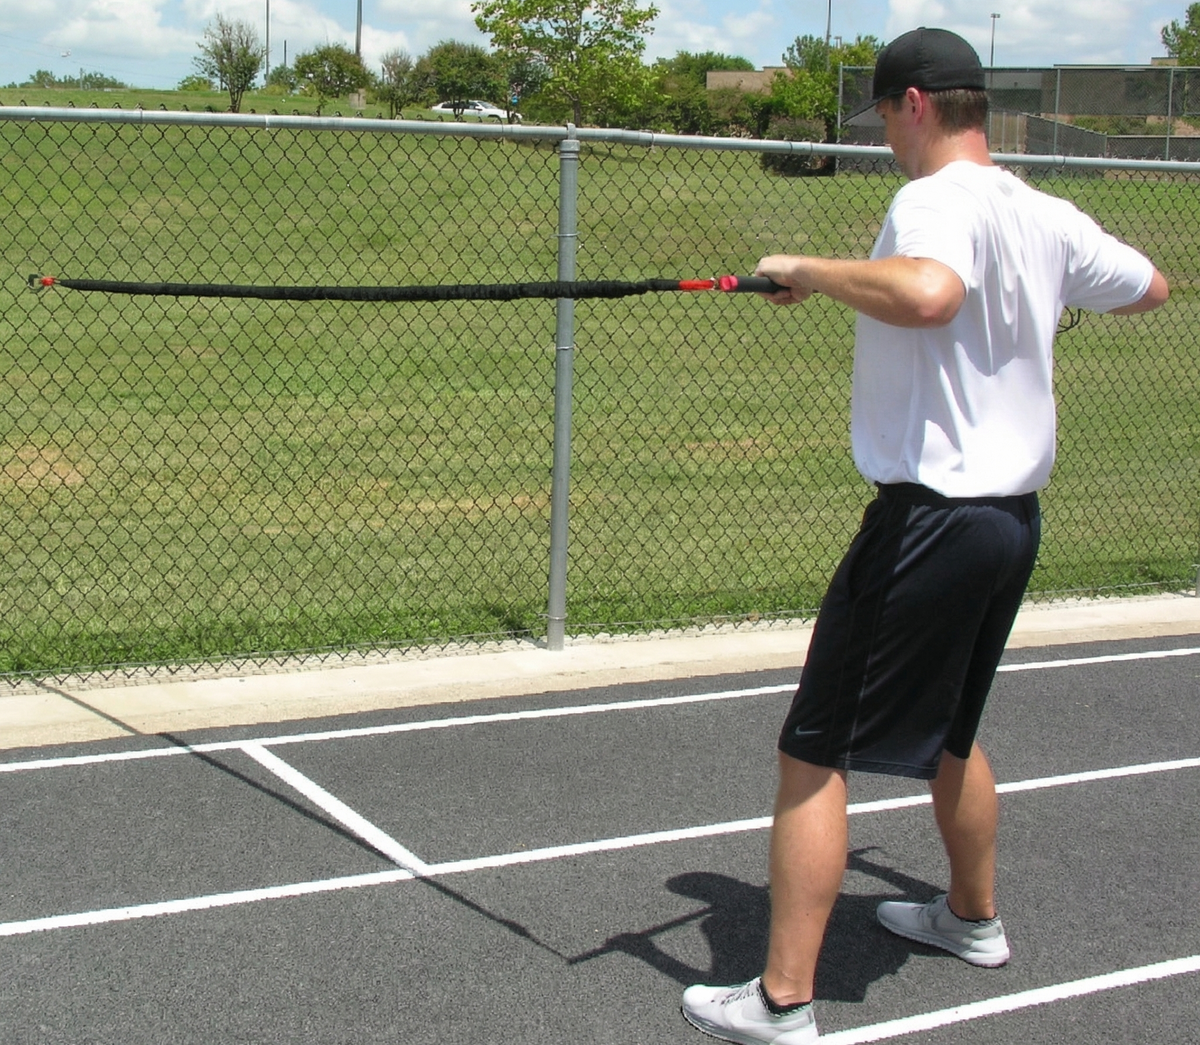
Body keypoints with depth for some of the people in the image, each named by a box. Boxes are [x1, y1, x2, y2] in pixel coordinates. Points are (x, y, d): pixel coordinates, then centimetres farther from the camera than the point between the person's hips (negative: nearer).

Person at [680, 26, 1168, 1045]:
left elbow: (928, 294, -40)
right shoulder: (1052, 219, 8)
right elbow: (1151, 286, 26)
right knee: (949, 730, 28)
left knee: (814, 752, -3)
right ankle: (974, 915, 46)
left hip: (930, 520, -9)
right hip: (1016, 515, 9)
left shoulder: (937, 203, -16)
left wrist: (809, 269, -25)